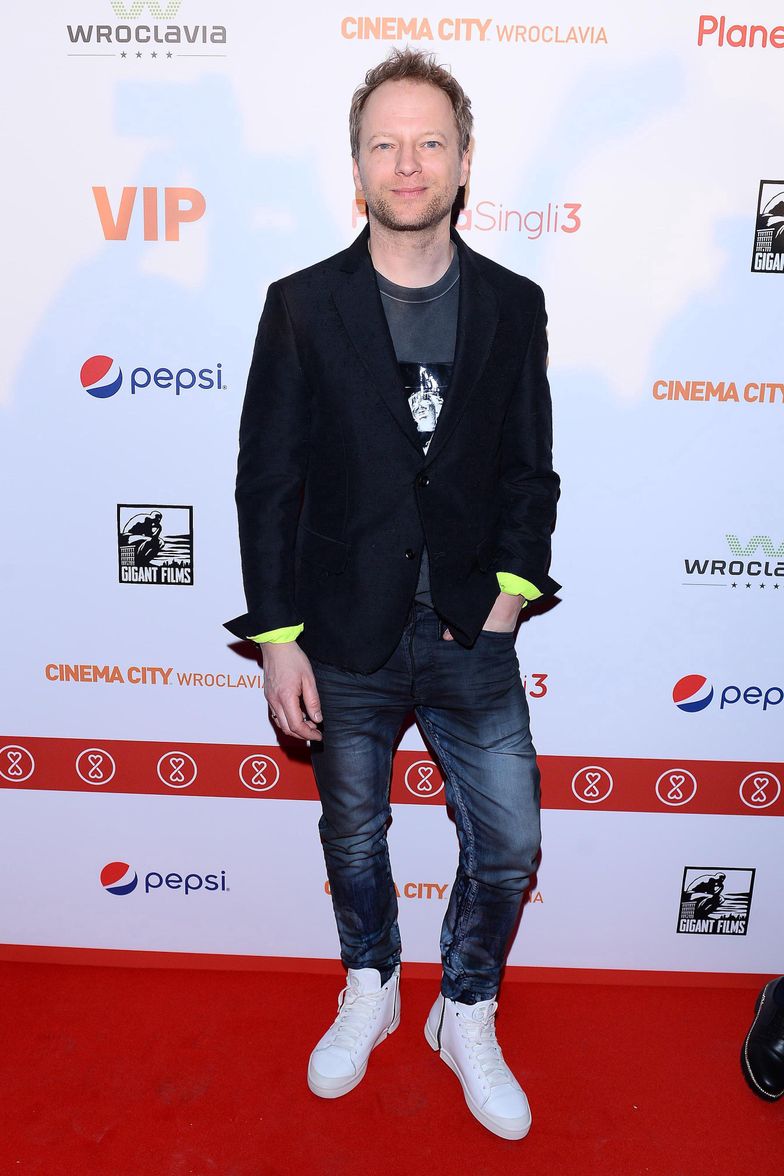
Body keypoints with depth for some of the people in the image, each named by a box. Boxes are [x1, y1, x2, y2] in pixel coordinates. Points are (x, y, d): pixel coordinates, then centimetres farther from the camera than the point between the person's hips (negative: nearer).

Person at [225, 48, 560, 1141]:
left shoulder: (513, 305, 2)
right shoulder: (302, 305, -3)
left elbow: (530, 468, 7)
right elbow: (266, 482, -5)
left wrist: (512, 587, -6)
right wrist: (277, 639, -8)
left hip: (473, 636, 1)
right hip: (346, 638, -1)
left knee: (508, 845, 7)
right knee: (353, 835, 17)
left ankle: (466, 1017, 36)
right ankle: (370, 992, 46)